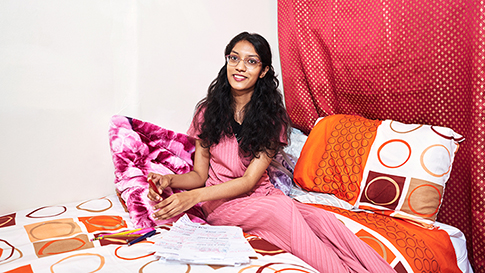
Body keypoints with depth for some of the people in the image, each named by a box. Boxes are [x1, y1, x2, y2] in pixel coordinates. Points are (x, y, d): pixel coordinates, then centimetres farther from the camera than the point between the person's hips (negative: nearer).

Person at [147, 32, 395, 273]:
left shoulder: (272, 116, -4)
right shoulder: (208, 111, 0)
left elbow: (250, 180, -13)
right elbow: (200, 174, 2)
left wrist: (195, 196, -26)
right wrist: (169, 180, -21)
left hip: (261, 196, 2)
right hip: (220, 203, -1)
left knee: (323, 219, -27)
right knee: (282, 207, -32)